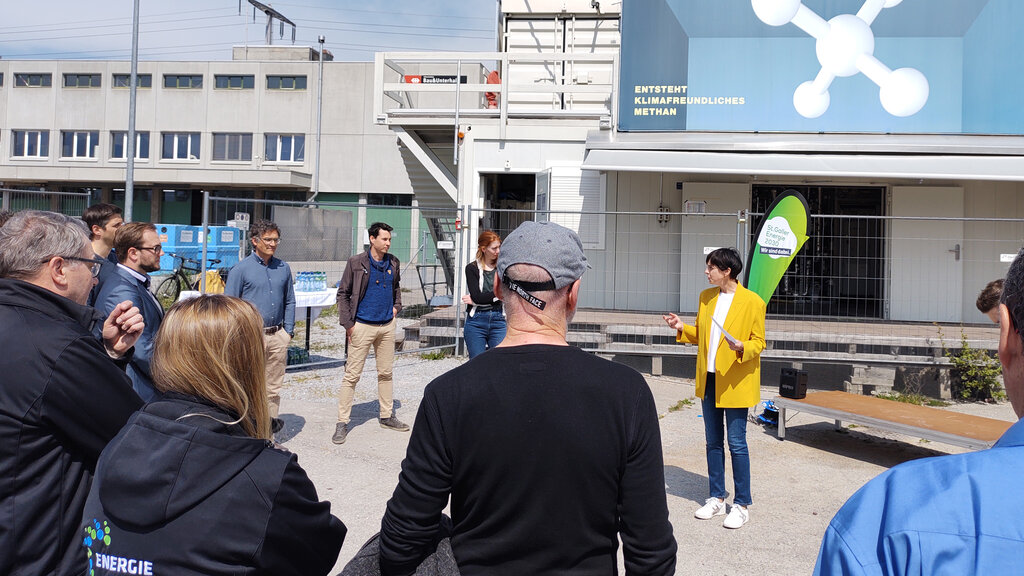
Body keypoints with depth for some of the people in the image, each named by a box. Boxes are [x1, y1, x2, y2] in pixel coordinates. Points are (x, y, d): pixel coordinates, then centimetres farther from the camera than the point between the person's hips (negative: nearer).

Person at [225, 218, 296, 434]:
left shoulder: (283, 268, 10)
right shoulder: (241, 269, -3)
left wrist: (288, 331, 9)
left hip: (278, 335, 4)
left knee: (274, 384, 9)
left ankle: (269, 422, 19)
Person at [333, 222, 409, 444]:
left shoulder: (393, 262, 7)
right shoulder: (356, 262, -8)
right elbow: (343, 293, -4)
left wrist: (397, 306, 10)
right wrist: (347, 323, -9)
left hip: (387, 325, 5)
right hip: (362, 326, -5)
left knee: (386, 373, 14)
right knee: (352, 374, -3)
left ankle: (387, 416, 26)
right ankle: (342, 422, 3)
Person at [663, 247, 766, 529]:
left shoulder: (752, 302, -10)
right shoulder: (706, 297, 9)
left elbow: (758, 342, -7)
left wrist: (742, 347, -26)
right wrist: (682, 329, 0)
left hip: (735, 382, -6)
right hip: (708, 379, 6)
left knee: (736, 443, 0)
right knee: (713, 442, 13)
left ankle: (742, 505, 12)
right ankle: (716, 499, 24)